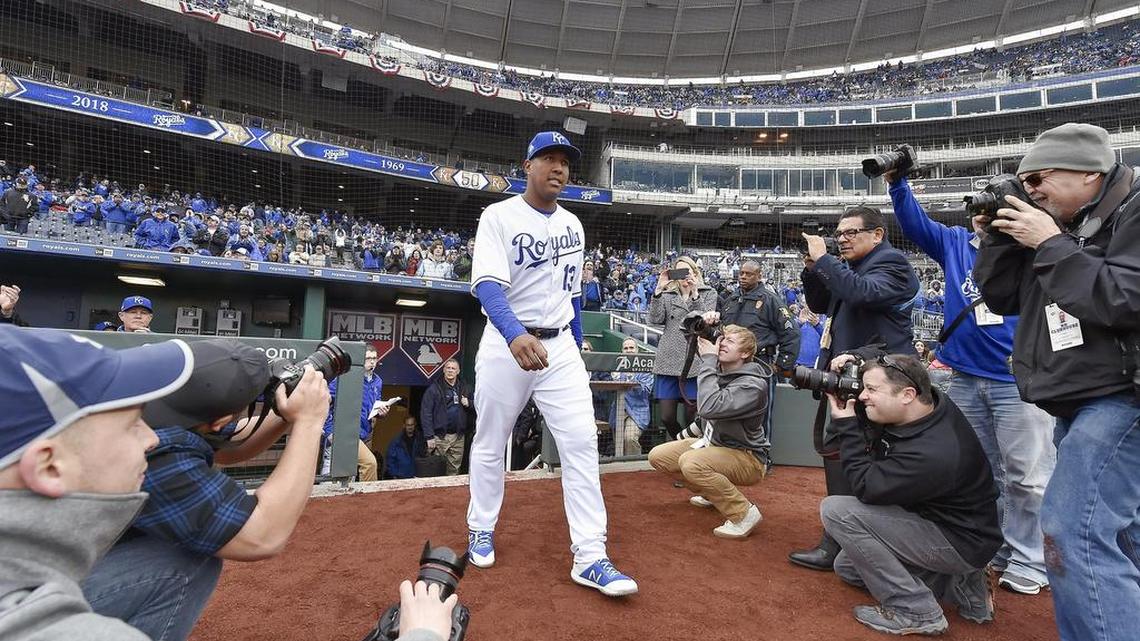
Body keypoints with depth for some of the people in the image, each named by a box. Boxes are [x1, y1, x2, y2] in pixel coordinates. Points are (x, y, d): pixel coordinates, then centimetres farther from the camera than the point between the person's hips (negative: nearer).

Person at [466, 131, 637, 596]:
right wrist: (515, 334, -41)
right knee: (490, 443, 9)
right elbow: (487, 284, -23)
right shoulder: (499, 216, -8)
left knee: (581, 442, -6)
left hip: (560, 347, 4)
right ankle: (481, 529, 33)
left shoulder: (572, 225, 10)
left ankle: (589, 556, 1)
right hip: (505, 344, -3)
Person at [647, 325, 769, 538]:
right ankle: (714, 492, 22)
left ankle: (744, 513, -15)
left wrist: (708, 361, -32)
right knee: (658, 456, 1)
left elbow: (709, 408, -40)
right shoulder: (718, 368, -4)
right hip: (713, 442, 9)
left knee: (691, 463, -35)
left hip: (747, 457, -8)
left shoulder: (753, 384, -26)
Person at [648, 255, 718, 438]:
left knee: (691, 416, 0)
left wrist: (694, 293, -9)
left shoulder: (709, 293, 13)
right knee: (666, 417, 2)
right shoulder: (667, 295, 16)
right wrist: (659, 290, -7)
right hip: (668, 361, 2)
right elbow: (655, 319, 0)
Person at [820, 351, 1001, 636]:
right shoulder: (932, 402, -11)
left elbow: (865, 487, -26)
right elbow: (882, 359, 7)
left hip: (962, 543, -9)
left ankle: (915, 611, -13)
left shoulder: (930, 455, -37)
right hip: (938, 518, 9)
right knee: (847, 566, 17)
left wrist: (846, 425, -22)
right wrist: (854, 360, -12)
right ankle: (960, 587, 15)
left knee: (837, 510, -24)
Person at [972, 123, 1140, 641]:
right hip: (1079, 404, 9)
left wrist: (1051, 245, -17)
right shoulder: (1065, 222, 13)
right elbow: (1000, 297, 12)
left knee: (1073, 533, -14)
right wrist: (1000, 237, 1)